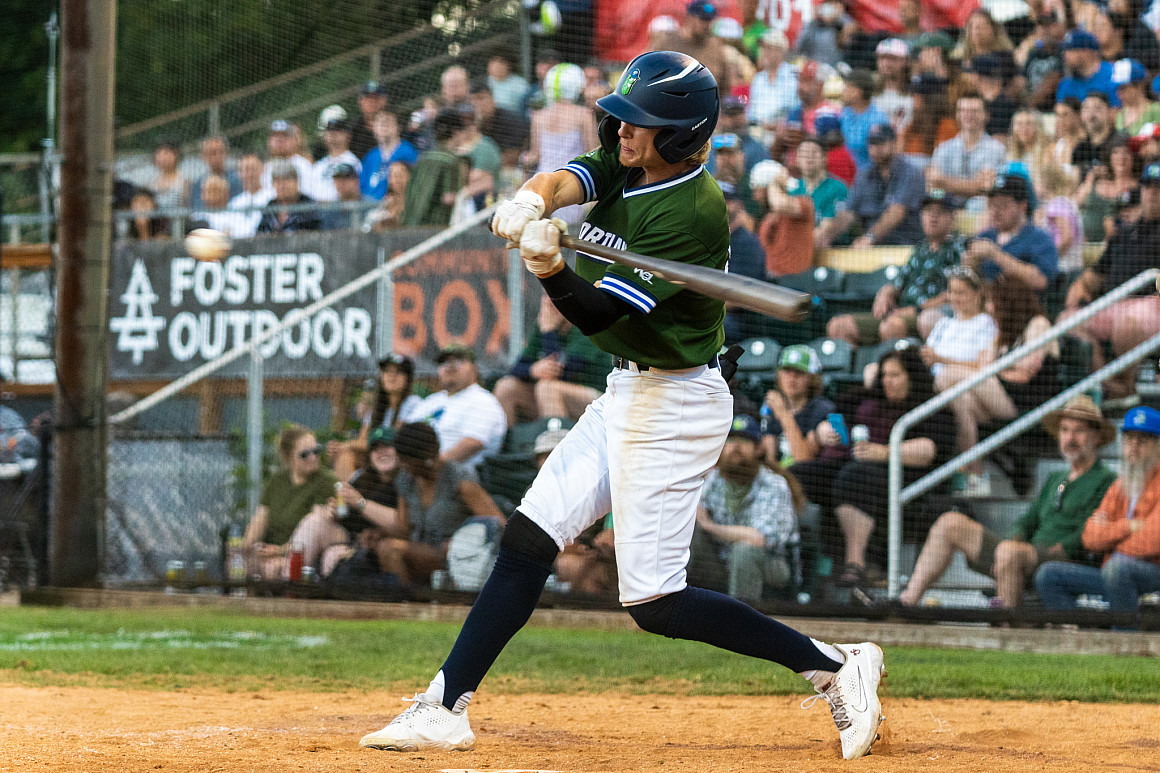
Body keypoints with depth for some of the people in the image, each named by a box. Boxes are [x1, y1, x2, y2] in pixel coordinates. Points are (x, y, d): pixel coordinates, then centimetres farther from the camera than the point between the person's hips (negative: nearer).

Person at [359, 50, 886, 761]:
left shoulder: (694, 211, -23)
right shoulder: (627, 163, 3)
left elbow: (599, 312, -25)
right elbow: (568, 179, -16)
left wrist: (550, 269, -44)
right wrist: (532, 203, -38)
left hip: (676, 404, -9)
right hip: (628, 394, 9)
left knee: (654, 602, -9)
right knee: (528, 540, 4)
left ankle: (834, 665, -3)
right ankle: (445, 710, 6)